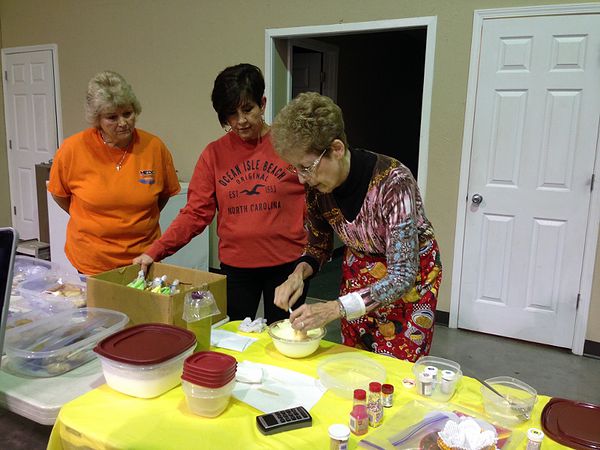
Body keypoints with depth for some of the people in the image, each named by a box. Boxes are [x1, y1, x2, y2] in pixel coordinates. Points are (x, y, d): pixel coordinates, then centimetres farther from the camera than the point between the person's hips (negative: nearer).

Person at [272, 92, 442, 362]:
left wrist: (334, 309, -39)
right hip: (358, 271, 5)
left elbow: (402, 276, -31)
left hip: (411, 272, -5)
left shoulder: (392, 182, -32)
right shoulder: (316, 186, -15)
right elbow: (319, 248, 1)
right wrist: (298, 273, -20)